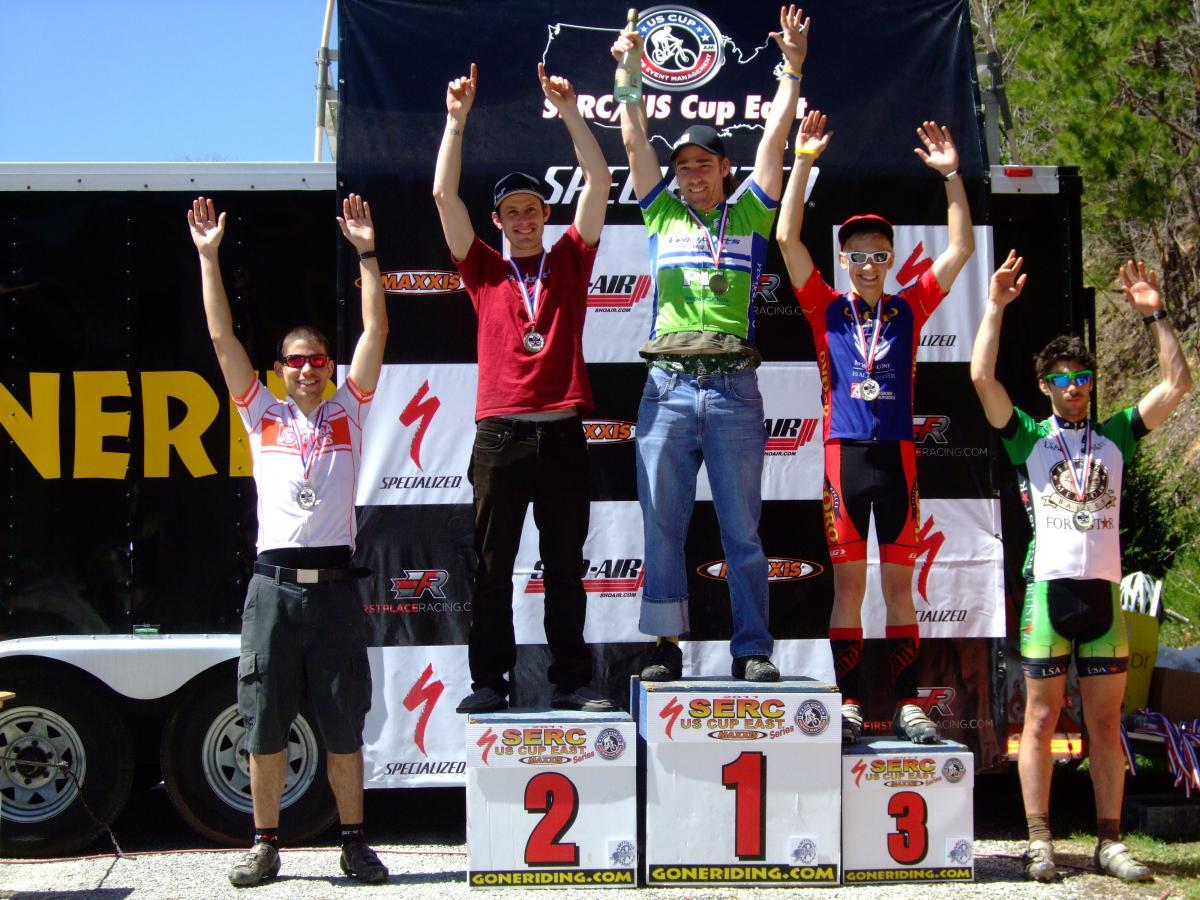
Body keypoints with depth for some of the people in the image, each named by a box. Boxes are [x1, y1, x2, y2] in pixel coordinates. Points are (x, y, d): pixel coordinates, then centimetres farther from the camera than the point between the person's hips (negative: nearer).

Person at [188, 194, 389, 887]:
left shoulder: (348, 411, 12)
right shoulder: (263, 414, 13)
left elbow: (376, 333, 5)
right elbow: (223, 338, 10)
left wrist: (367, 254, 1)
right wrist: (209, 257, 7)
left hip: (335, 581, -1)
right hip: (275, 581, 1)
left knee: (345, 723, 3)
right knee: (265, 722, 3)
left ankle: (354, 841, 11)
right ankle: (266, 844, 13)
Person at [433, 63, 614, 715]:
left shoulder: (570, 262, 12)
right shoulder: (484, 271, 11)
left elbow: (599, 182, 5)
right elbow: (444, 194, 4)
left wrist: (570, 111, -1)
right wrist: (456, 118, -1)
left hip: (561, 433, 0)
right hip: (500, 434, 0)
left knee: (565, 564, 4)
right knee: (492, 564, 2)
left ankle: (571, 681, 8)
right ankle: (488, 681, 7)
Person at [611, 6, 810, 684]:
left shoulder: (749, 213, 12)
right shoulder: (663, 214, 15)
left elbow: (774, 139, 7)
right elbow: (636, 141, 10)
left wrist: (793, 69, 3)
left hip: (734, 386, -1)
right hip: (668, 386, 2)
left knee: (742, 528, 1)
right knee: (662, 524, 1)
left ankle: (753, 650, 3)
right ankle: (667, 648, 6)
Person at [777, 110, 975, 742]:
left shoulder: (909, 309, 10)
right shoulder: (828, 310, 6)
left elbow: (961, 248, 6)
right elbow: (787, 239, -2)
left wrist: (951, 176, -2)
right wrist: (804, 162, -6)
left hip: (897, 456, 1)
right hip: (844, 454, -1)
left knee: (899, 582, 5)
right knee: (847, 583, 1)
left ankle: (907, 705, 7)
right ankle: (850, 705, 6)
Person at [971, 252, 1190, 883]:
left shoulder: (1115, 436, 13)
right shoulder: (1029, 438, 5)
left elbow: (1177, 383, 8)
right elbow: (982, 378, -7)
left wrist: (1154, 315, 3)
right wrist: (996, 307, -9)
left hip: (1103, 591, 3)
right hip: (1049, 588, -3)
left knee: (1106, 721, 5)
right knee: (1041, 718, -1)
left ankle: (1109, 842, 8)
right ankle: (1039, 842, 2)